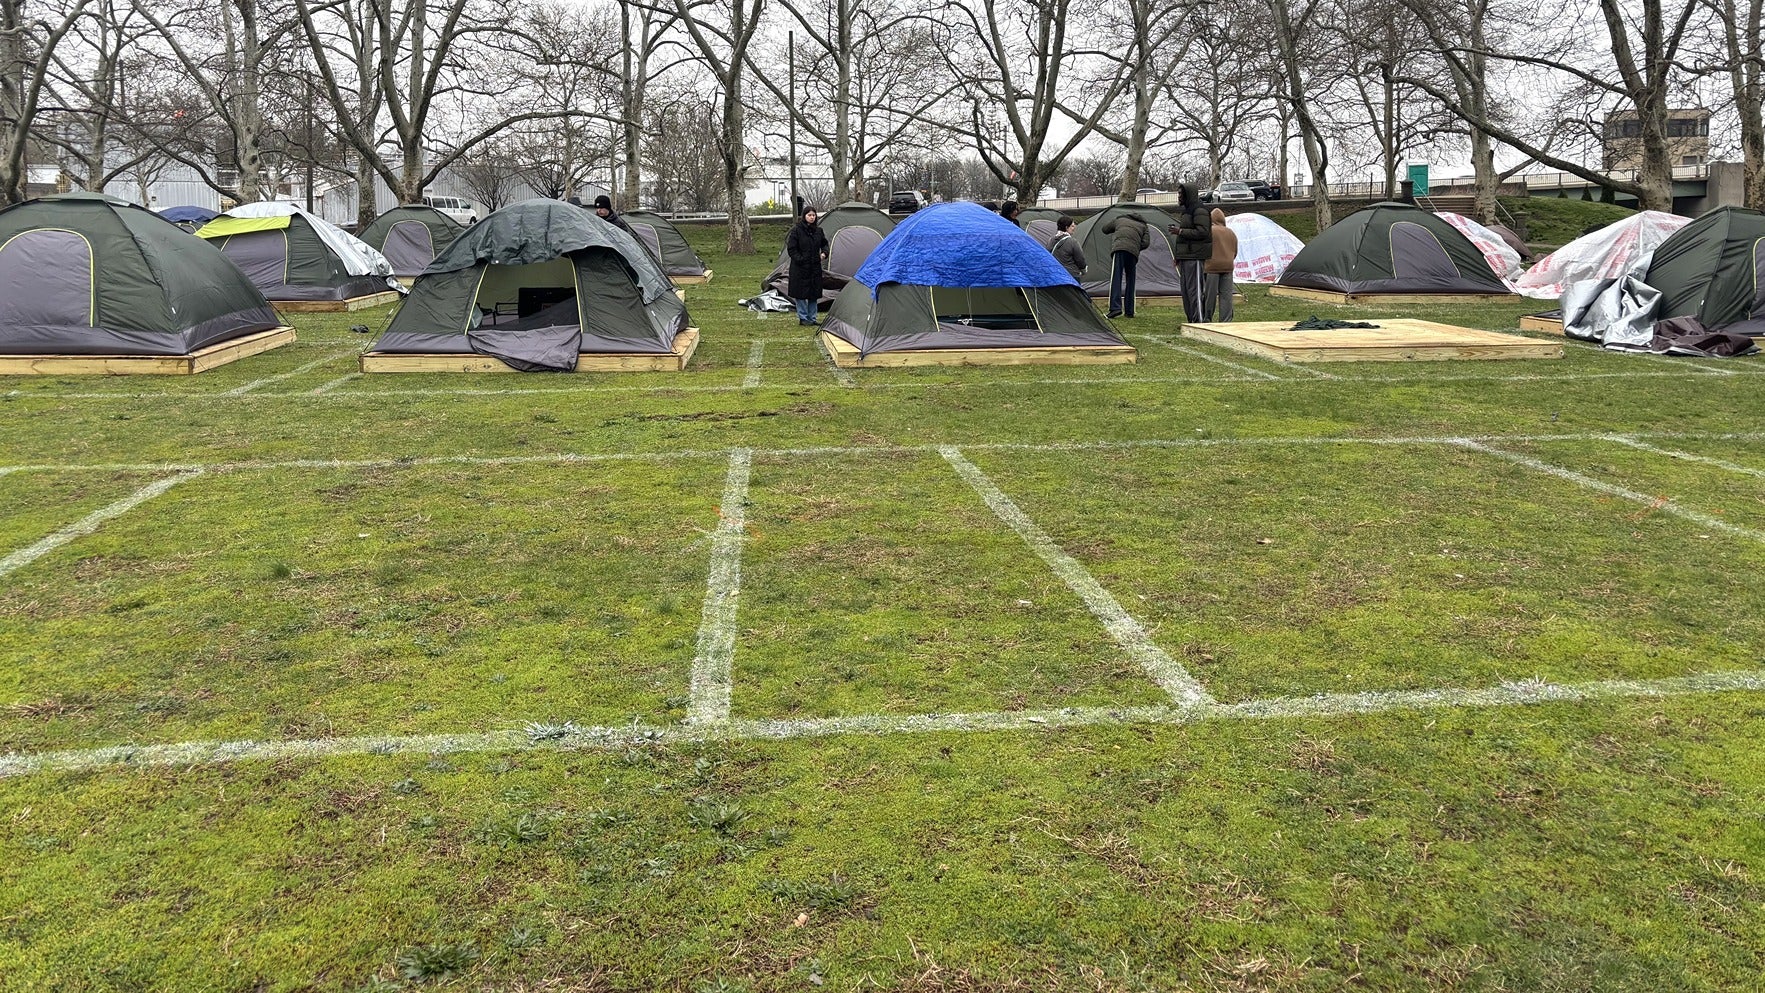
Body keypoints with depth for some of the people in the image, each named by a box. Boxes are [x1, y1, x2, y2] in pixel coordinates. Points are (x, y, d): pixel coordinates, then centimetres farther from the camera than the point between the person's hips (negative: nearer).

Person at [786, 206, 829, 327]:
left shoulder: (818, 230, 7)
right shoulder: (797, 230, -8)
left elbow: (824, 244, 20)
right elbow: (791, 249, -7)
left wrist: (824, 253, 1)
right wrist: (800, 260, -13)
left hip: (815, 267, 5)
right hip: (800, 267, -5)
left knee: (814, 294, 8)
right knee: (801, 294, 0)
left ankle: (812, 318, 18)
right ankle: (803, 318, 10)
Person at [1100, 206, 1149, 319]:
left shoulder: (1119, 219, 25)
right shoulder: (1143, 226, 26)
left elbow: (1105, 228, 32)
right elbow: (1146, 243, 12)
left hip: (1119, 249, -2)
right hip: (1133, 252, 2)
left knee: (1115, 279, -9)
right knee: (1130, 281, 12)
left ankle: (1115, 307, -25)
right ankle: (1129, 311, 11)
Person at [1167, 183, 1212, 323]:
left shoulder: (1199, 211, -11)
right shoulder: (1186, 210, 20)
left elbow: (1202, 232, -20)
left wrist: (1180, 231, -19)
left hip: (1194, 256, -10)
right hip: (1185, 256, 10)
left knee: (1194, 288, -12)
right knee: (1185, 288, 10)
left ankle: (1198, 321, -12)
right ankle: (1191, 320, 15)